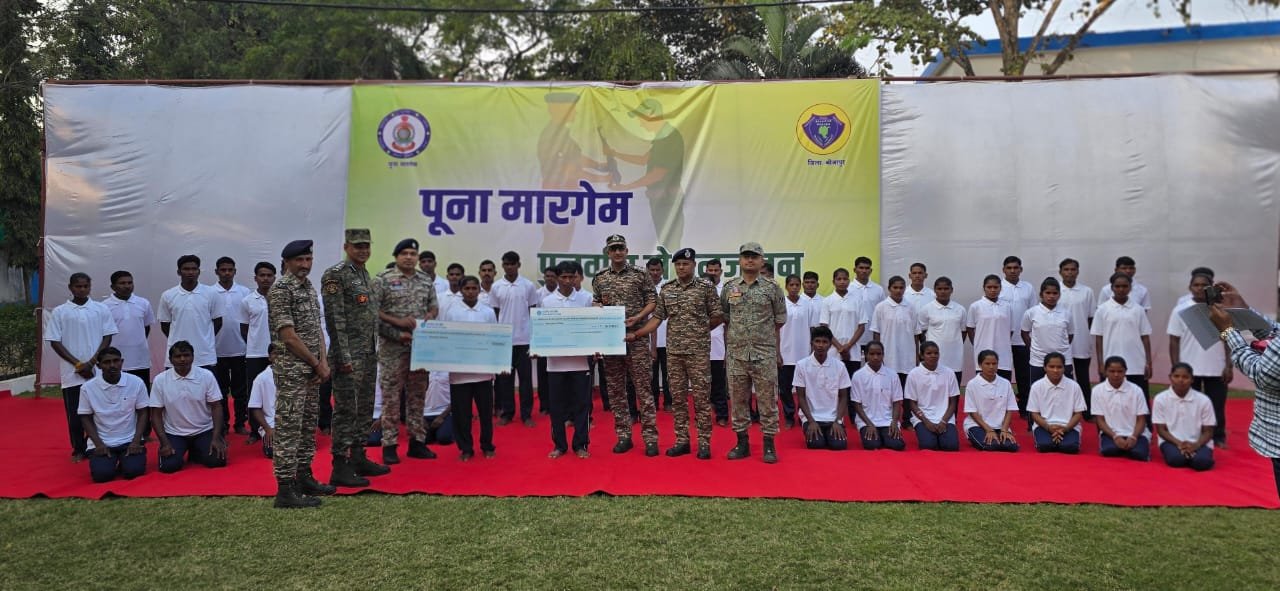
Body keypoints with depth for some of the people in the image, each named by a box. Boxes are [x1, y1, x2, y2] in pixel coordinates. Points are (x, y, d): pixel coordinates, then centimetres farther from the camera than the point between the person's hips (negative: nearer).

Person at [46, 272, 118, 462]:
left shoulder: (101, 309, 3)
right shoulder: (59, 312, 1)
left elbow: (107, 338, 2)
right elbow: (54, 342, 0)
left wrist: (91, 363, -8)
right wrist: (78, 364, -8)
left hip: (98, 371, 0)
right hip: (72, 373, 0)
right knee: (75, 414, 5)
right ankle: (78, 449, 17)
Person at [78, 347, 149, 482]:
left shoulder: (136, 383, -7)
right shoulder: (88, 388, -6)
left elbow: (142, 413, 0)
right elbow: (86, 418, 3)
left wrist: (136, 441, -10)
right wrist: (98, 444, -9)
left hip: (130, 440, 0)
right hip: (102, 443, 0)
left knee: (133, 471, -21)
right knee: (101, 475, -21)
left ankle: (124, 461, 15)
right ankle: (112, 461, 14)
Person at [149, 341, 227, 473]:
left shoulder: (207, 376, -8)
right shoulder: (160, 380, -7)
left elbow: (216, 407, -6)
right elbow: (156, 414, -2)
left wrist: (216, 438, -16)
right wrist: (164, 442, -13)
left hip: (204, 431, 0)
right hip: (174, 433, 0)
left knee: (217, 461, -20)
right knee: (169, 466, -23)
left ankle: (195, 451, 14)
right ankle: (181, 451, 13)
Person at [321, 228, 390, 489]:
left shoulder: (365, 274, 15)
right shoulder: (335, 275, -12)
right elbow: (334, 318, -17)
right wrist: (344, 356, -20)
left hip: (369, 353, 9)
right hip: (350, 354, -9)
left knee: (365, 408, 14)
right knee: (346, 410, -4)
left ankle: (359, 458, 24)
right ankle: (340, 467, 3)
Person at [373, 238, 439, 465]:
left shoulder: (426, 280, 10)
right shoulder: (383, 280, -5)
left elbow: (434, 308, 15)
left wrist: (429, 316, -8)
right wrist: (397, 321, -18)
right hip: (393, 346, -5)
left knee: (418, 395, 10)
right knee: (391, 396, 0)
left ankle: (417, 441, 18)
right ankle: (389, 444, 8)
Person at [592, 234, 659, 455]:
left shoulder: (640, 275, 0)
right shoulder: (599, 278, 9)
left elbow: (652, 301, 1)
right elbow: (595, 304, 16)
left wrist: (637, 318, -13)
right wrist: (599, 307, -7)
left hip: (636, 338, -3)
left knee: (643, 387, -4)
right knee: (616, 389, 7)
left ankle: (650, 437, 2)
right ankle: (623, 436, 16)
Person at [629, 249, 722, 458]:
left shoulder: (706, 287, -3)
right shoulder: (666, 289, 8)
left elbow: (718, 316, 2)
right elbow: (657, 318, 7)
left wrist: (700, 331, 5)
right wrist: (635, 334, -1)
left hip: (699, 351, -4)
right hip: (674, 351, 4)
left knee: (701, 397, 0)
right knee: (678, 398, 8)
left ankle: (704, 443, 8)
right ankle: (682, 441, 16)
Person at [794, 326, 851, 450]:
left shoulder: (839, 366, -1)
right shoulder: (802, 365, -5)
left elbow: (843, 397, 4)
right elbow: (801, 397, -2)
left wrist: (838, 421, -10)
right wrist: (811, 421, -12)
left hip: (833, 418, 1)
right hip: (811, 417, -1)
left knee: (839, 445, -21)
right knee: (816, 444, -24)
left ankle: (829, 434, 11)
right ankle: (812, 431, 9)